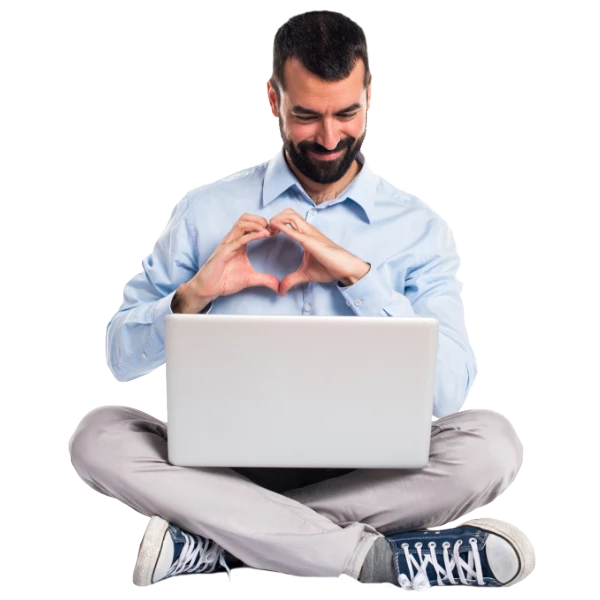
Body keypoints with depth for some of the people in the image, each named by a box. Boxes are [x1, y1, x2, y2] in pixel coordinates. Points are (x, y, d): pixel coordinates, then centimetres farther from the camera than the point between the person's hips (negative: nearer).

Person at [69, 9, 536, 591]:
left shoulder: (420, 228, 1)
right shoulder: (206, 211, 3)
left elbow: (449, 391, -9)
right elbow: (120, 357, 4)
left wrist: (359, 274, -17)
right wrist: (193, 295, -16)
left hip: (364, 470, 0)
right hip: (224, 463, 1)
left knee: (492, 440, -25)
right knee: (98, 435, -24)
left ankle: (218, 541, -22)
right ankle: (379, 556, -25)